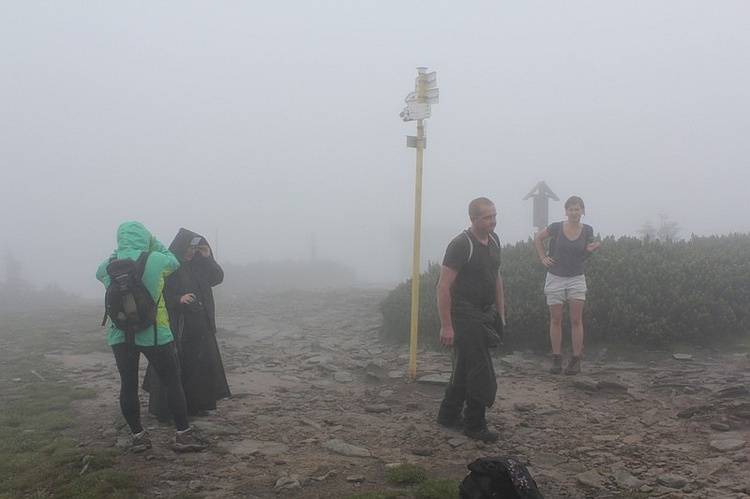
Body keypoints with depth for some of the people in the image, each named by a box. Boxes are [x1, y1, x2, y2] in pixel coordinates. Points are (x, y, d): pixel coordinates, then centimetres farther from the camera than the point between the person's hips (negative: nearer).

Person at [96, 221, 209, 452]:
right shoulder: (154, 260, -10)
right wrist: (155, 243, 15)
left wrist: (118, 253, 16)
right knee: (172, 381, 6)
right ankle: (183, 434, 8)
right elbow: (174, 261, 11)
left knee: (128, 385, 11)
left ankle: (138, 436, 19)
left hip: (120, 335, 4)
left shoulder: (109, 265, -2)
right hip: (152, 333, -3)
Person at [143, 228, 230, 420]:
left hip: (199, 327, 7)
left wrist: (208, 258, -6)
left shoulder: (197, 264, 8)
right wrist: (179, 299, -29)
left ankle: (194, 405, 19)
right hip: (175, 327, -6)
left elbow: (217, 278, 5)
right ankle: (166, 411, 6)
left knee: (200, 366, 8)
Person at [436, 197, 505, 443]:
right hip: (465, 316, -8)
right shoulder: (461, 245, -18)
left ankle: (449, 415, 32)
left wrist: (501, 312, 16)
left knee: (464, 369, 17)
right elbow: (443, 286, -19)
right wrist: (446, 325, -21)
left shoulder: (494, 241, 8)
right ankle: (475, 425, 11)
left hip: (486, 315, 8)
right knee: (479, 373, -4)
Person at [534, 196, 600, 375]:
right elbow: (538, 238, 10)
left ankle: (576, 360, 4)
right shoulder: (556, 227, -8)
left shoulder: (587, 231, -2)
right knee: (556, 320, 3)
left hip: (576, 279, 1)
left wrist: (590, 250, -12)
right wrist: (543, 257, 2)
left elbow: (583, 256, 9)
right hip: (555, 278, -1)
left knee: (576, 320, -1)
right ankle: (556, 359, 10)